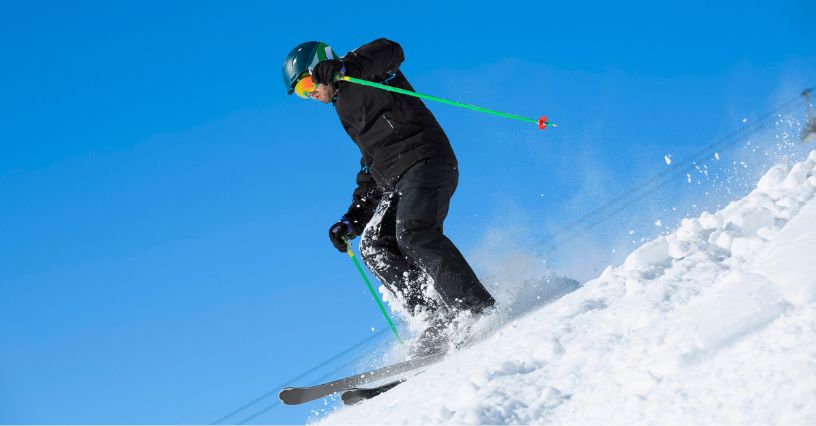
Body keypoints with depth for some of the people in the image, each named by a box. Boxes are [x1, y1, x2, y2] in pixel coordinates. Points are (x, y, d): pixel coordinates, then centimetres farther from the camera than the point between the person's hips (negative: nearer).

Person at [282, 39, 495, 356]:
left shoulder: (368, 74, 7)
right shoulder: (346, 108, 31)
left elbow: (391, 50, -17)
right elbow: (371, 168, 31)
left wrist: (343, 66, -29)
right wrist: (351, 221, 23)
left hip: (425, 162, -9)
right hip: (396, 184, 9)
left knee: (412, 234, -28)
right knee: (373, 246, -9)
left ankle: (480, 310, -31)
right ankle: (440, 319, -19)